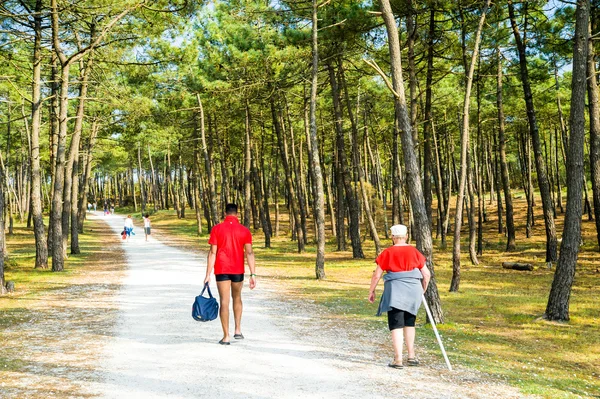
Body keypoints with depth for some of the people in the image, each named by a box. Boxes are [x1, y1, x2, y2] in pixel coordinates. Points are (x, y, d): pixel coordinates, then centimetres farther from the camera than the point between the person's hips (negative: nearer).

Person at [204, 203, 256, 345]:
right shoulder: (245, 231, -1)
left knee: (224, 301, 0)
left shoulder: (217, 229, -4)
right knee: (237, 298, 22)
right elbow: (249, 253, -7)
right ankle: (238, 330, 18)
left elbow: (212, 252, -7)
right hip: (238, 270, 2)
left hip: (221, 270, -2)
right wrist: (253, 274, -8)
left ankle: (226, 336, -2)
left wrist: (208, 274, -5)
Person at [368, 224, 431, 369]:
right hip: (413, 290, 3)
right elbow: (427, 274, 6)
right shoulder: (414, 251, 5)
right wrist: (422, 290, 22)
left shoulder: (387, 253, -3)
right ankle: (411, 356, 25)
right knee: (409, 323, 20)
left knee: (396, 325, 1)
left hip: (395, 291, -3)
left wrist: (371, 291, 11)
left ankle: (398, 359, -4)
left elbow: (377, 275, -2)